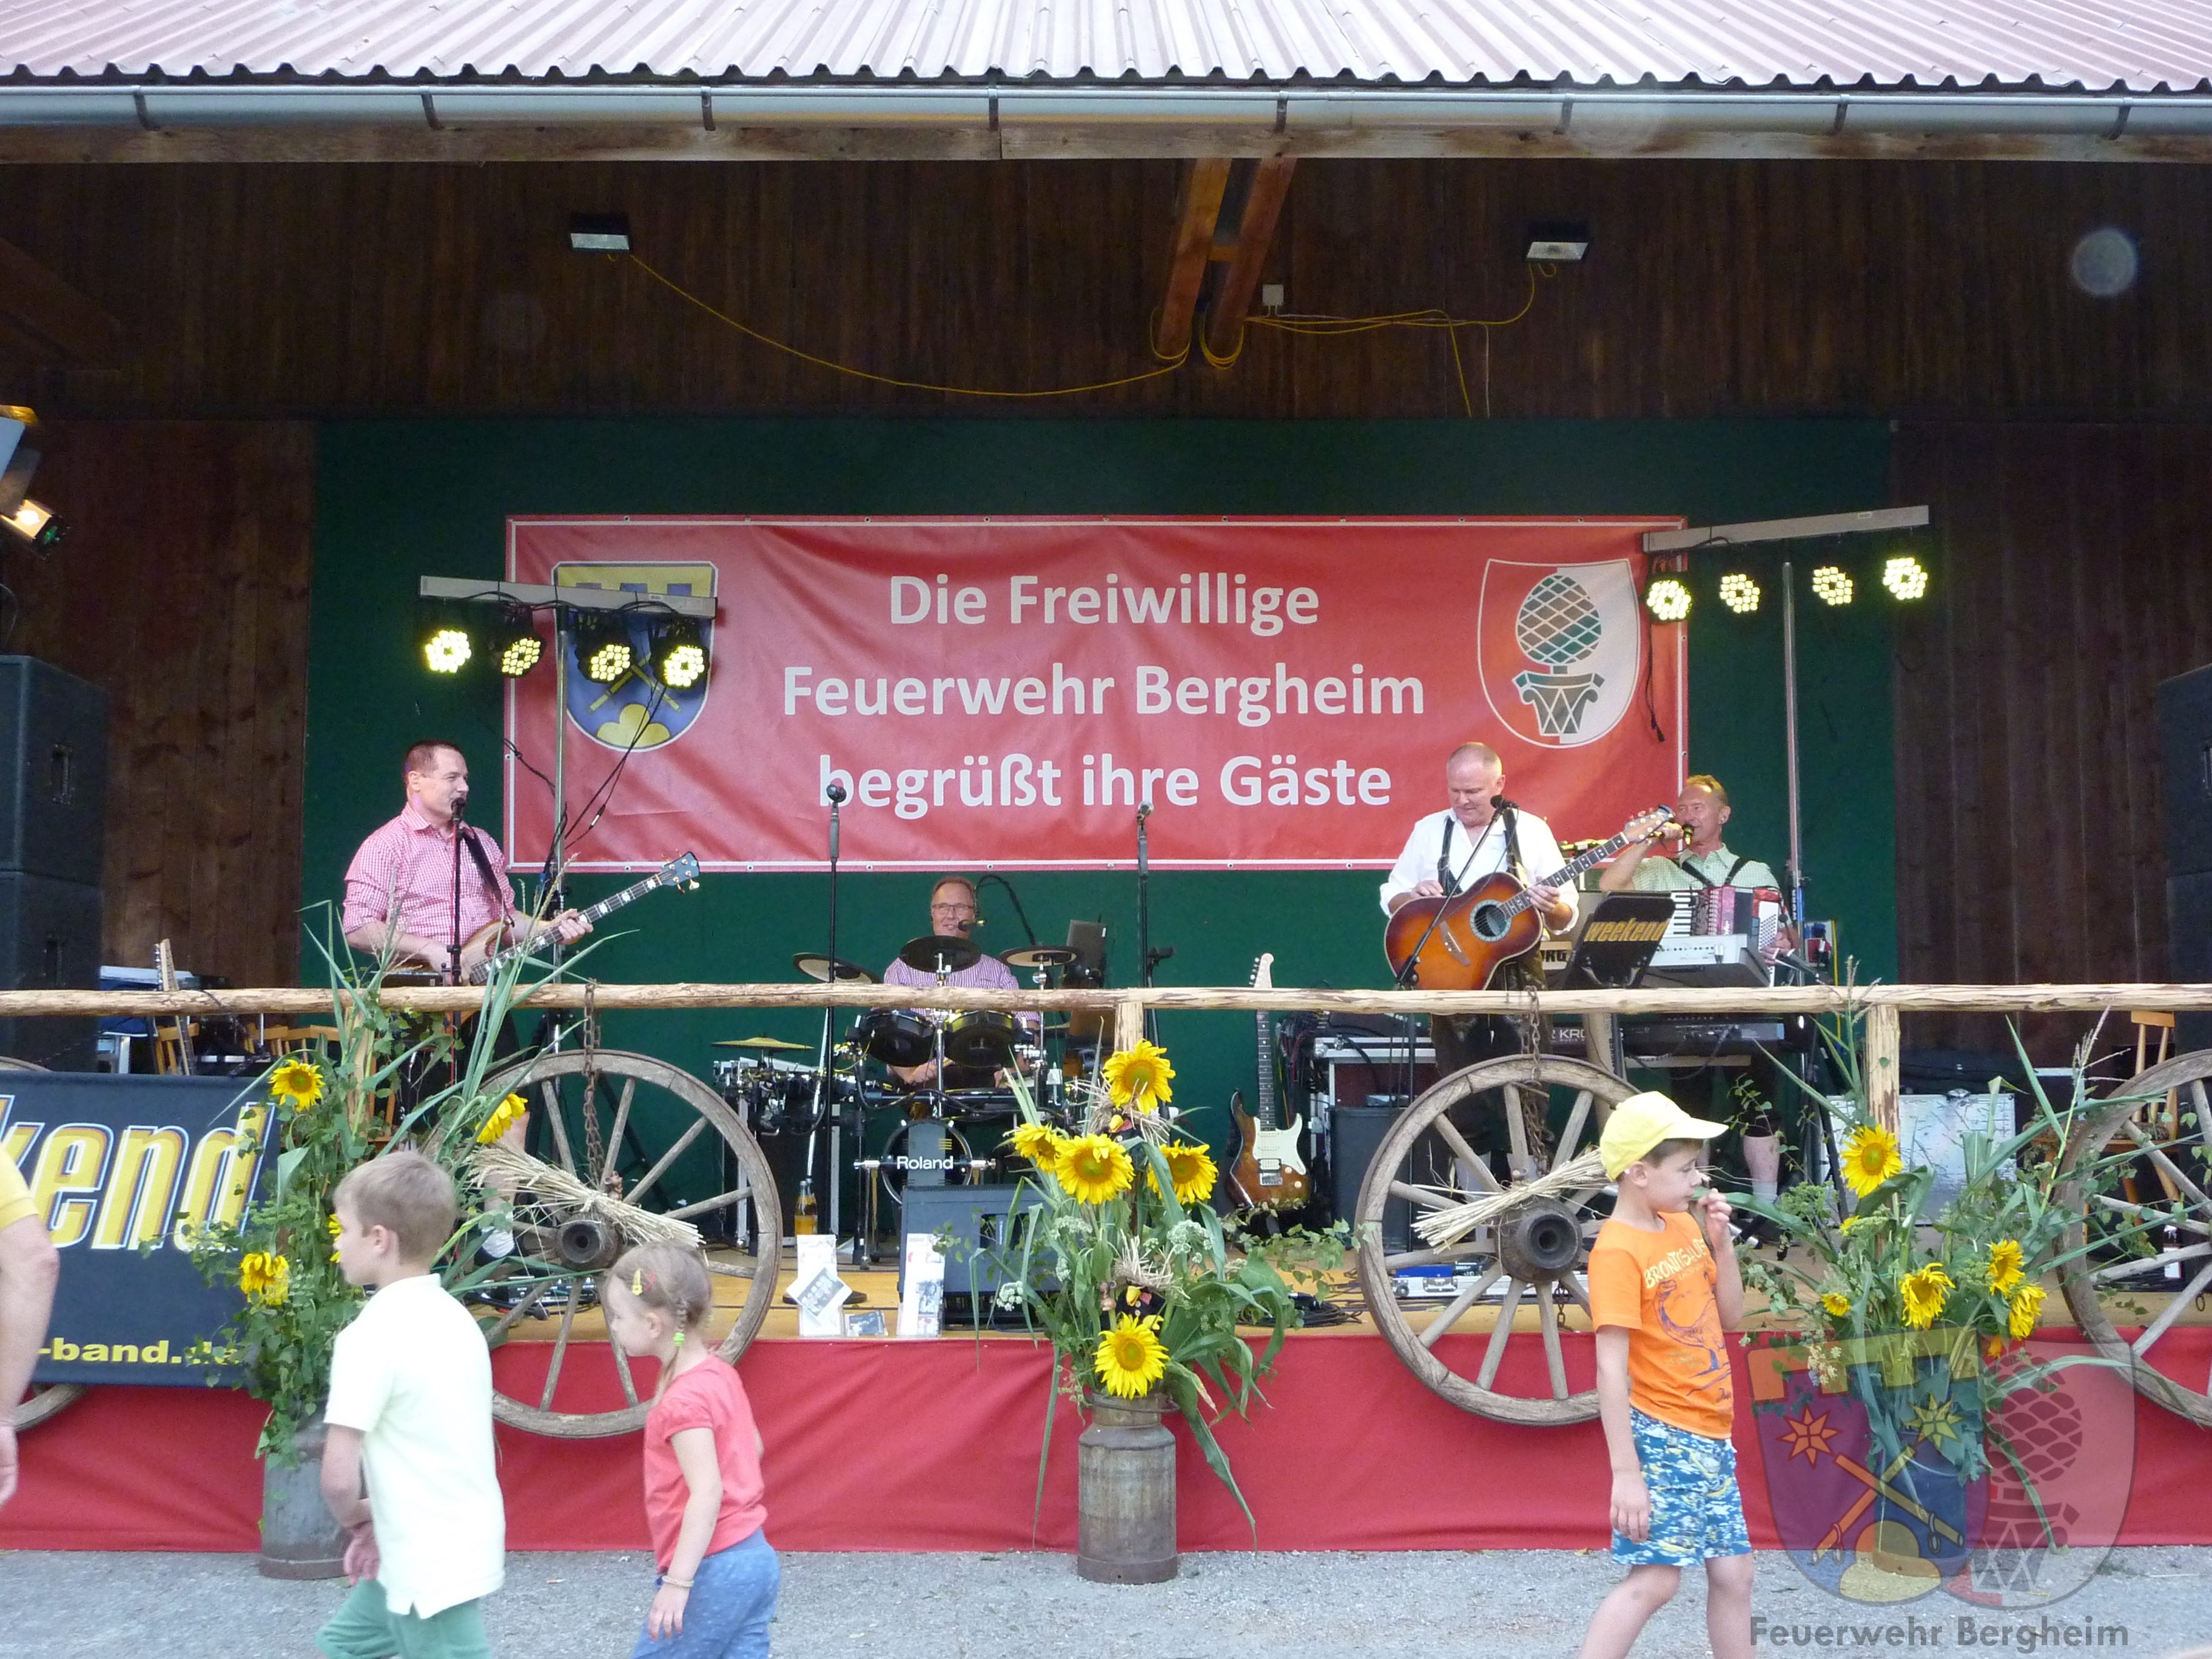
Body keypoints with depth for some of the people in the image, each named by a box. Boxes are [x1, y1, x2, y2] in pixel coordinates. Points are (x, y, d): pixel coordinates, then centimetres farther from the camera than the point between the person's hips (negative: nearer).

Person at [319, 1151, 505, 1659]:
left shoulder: (371, 1335, -19)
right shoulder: (454, 1318, 6)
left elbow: (339, 1478, -21)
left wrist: (354, 1518, -1)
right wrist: (380, 1517, 9)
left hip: (431, 1568, -9)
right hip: (467, 1546, 9)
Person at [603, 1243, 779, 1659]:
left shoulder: (685, 1399, -18)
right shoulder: (719, 1372, 9)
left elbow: (707, 1493, -23)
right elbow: (753, 1446, 19)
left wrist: (677, 1582, -24)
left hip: (715, 1572, -9)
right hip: (757, 1559, 9)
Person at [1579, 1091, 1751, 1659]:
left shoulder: (1683, 1225, 7)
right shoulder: (1618, 1250, -17)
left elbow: (1729, 1319, 15)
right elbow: (1611, 1367, -21)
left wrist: (1721, 1242, 1)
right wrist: (1626, 1472, -24)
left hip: (1710, 1434, 8)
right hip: (1661, 1434, -8)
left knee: (1733, 1572, 12)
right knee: (1656, 1576, -13)